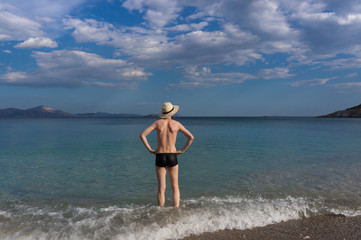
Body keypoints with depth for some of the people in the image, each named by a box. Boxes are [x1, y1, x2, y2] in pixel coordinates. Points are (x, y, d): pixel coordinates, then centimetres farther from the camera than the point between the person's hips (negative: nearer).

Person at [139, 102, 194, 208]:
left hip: (160, 157, 1)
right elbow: (191, 137, -3)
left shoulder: (157, 123, 2)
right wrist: (182, 150, 2)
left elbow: (142, 135, -6)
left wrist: (150, 149, -2)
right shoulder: (177, 124, 1)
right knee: (175, 187, 12)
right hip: (172, 157, 0)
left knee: (161, 188, 7)